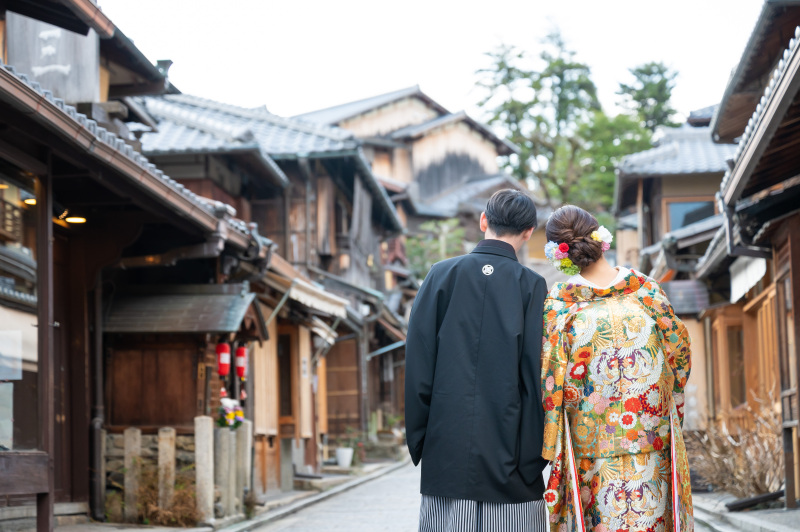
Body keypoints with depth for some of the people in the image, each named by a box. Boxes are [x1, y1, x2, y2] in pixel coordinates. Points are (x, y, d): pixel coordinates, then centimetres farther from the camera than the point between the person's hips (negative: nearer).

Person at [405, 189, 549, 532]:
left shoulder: (443, 275, 3)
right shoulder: (531, 286, -2)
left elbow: (418, 365, 2)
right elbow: (537, 374, -4)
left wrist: (418, 440, 8)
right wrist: (536, 453, 3)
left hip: (447, 450, 1)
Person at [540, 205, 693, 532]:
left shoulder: (559, 303, -10)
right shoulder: (645, 289, -3)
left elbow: (550, 376, -10)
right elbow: (679, 350, 7)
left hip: (590, 446, -2)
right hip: (651, 442, 2)